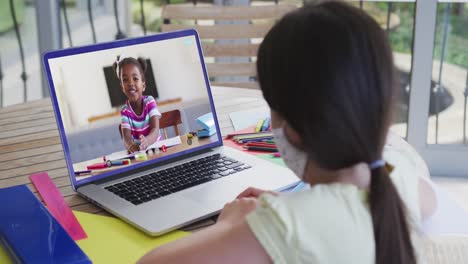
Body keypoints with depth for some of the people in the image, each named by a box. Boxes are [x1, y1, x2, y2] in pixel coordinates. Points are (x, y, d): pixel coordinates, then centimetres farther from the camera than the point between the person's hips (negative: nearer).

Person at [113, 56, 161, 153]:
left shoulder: (150, 101, -6)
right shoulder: (125, 111, -3)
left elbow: (155, 130, -17)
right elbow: (126, 138, -16)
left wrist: (146, 141, -40)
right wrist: (130, 145, -40)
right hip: (137, 152, 1)